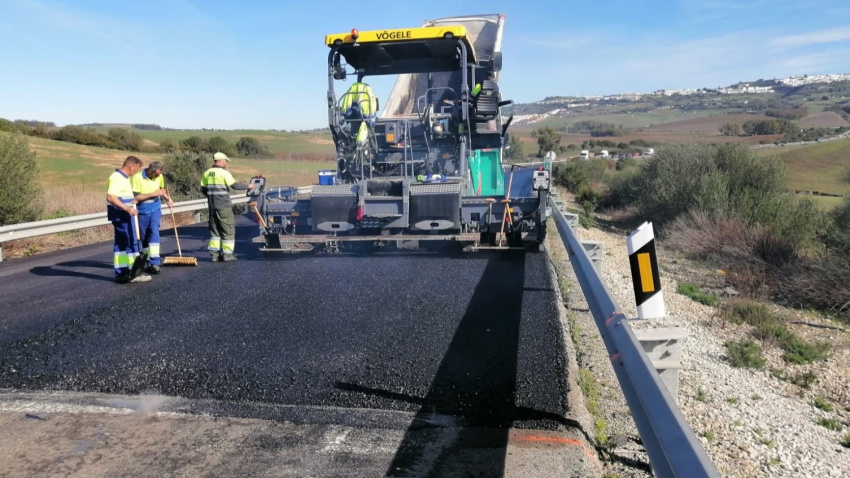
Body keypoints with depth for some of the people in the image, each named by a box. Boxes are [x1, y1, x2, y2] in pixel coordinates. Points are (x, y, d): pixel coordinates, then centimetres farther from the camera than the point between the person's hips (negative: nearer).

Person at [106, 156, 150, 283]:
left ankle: (121, 273, 16)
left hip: (125, 216, 10)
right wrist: (126, 208, -34)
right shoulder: (116, 178, -17)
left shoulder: (123, 177, 15)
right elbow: (110, 197, -27)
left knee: (120, 243, 11)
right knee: (131, 242, -7)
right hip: (122, 216, -10)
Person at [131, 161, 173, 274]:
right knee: (144, 238, 8)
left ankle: (154, 262, -19)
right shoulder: (137, 178, -15)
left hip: (155, 210, 2)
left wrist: (168, 199, 9)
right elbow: (136, 197, -21)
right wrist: (153, 194, -23)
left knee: (154, 232, -15)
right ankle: (147, 261, 22)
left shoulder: (159, 176, 0)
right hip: (142, 212, -2)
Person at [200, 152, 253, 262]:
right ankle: (227, 254, 2)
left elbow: (203, 189, 12)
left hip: (212, 206, 7)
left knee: (214, 229, 13)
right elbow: (234, 185, -17)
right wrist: (248, 186, -4)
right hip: (224, 206, -7)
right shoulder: (224, 173, -12)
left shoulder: (207, 173, 9)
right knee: (228, 229, 2)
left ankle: (214, 254, 13)